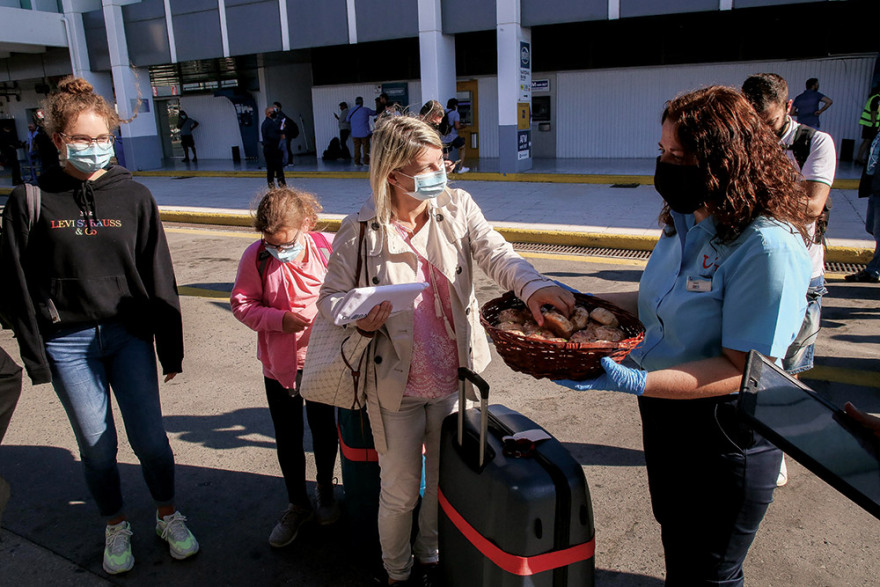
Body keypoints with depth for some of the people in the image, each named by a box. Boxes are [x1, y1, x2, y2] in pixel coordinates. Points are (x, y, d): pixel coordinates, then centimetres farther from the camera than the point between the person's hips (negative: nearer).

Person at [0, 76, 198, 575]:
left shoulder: (134, 196, -1)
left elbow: (160, 276, 1)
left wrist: (171, 345, 2)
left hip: (129, 334, 0)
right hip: (67, 343, 0)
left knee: (150, 437, 5)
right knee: (97, 445, 10)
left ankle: (170, 516, 31)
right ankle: (116, 528, 34)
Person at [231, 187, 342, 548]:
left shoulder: (327, 248, -12)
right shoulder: (256, 256, -11)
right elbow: (242, 303, -6)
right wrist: (279, 319, -20)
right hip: (279, 363, 1)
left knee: (323, 428, 16)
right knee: (287, 437, 12)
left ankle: (325, 488, 42)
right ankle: (297, 504, 33)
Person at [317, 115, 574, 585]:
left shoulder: (457, 207, -5)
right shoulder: (359, 231, -11)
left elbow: (494, 253, -18)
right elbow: (331, 296, -5)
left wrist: (532, 285, -38)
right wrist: (360, 321, -27)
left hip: (454, 376, 3)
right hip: (396, 385, -2)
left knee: (446, 480, 22)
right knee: (400, 491, 15)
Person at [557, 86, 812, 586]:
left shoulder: (769, 248, -27)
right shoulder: (686, 220, 0)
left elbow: (741, 369, -27)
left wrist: (637, 383, -35)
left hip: (724, 437, -7)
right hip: (665, 414, 8)